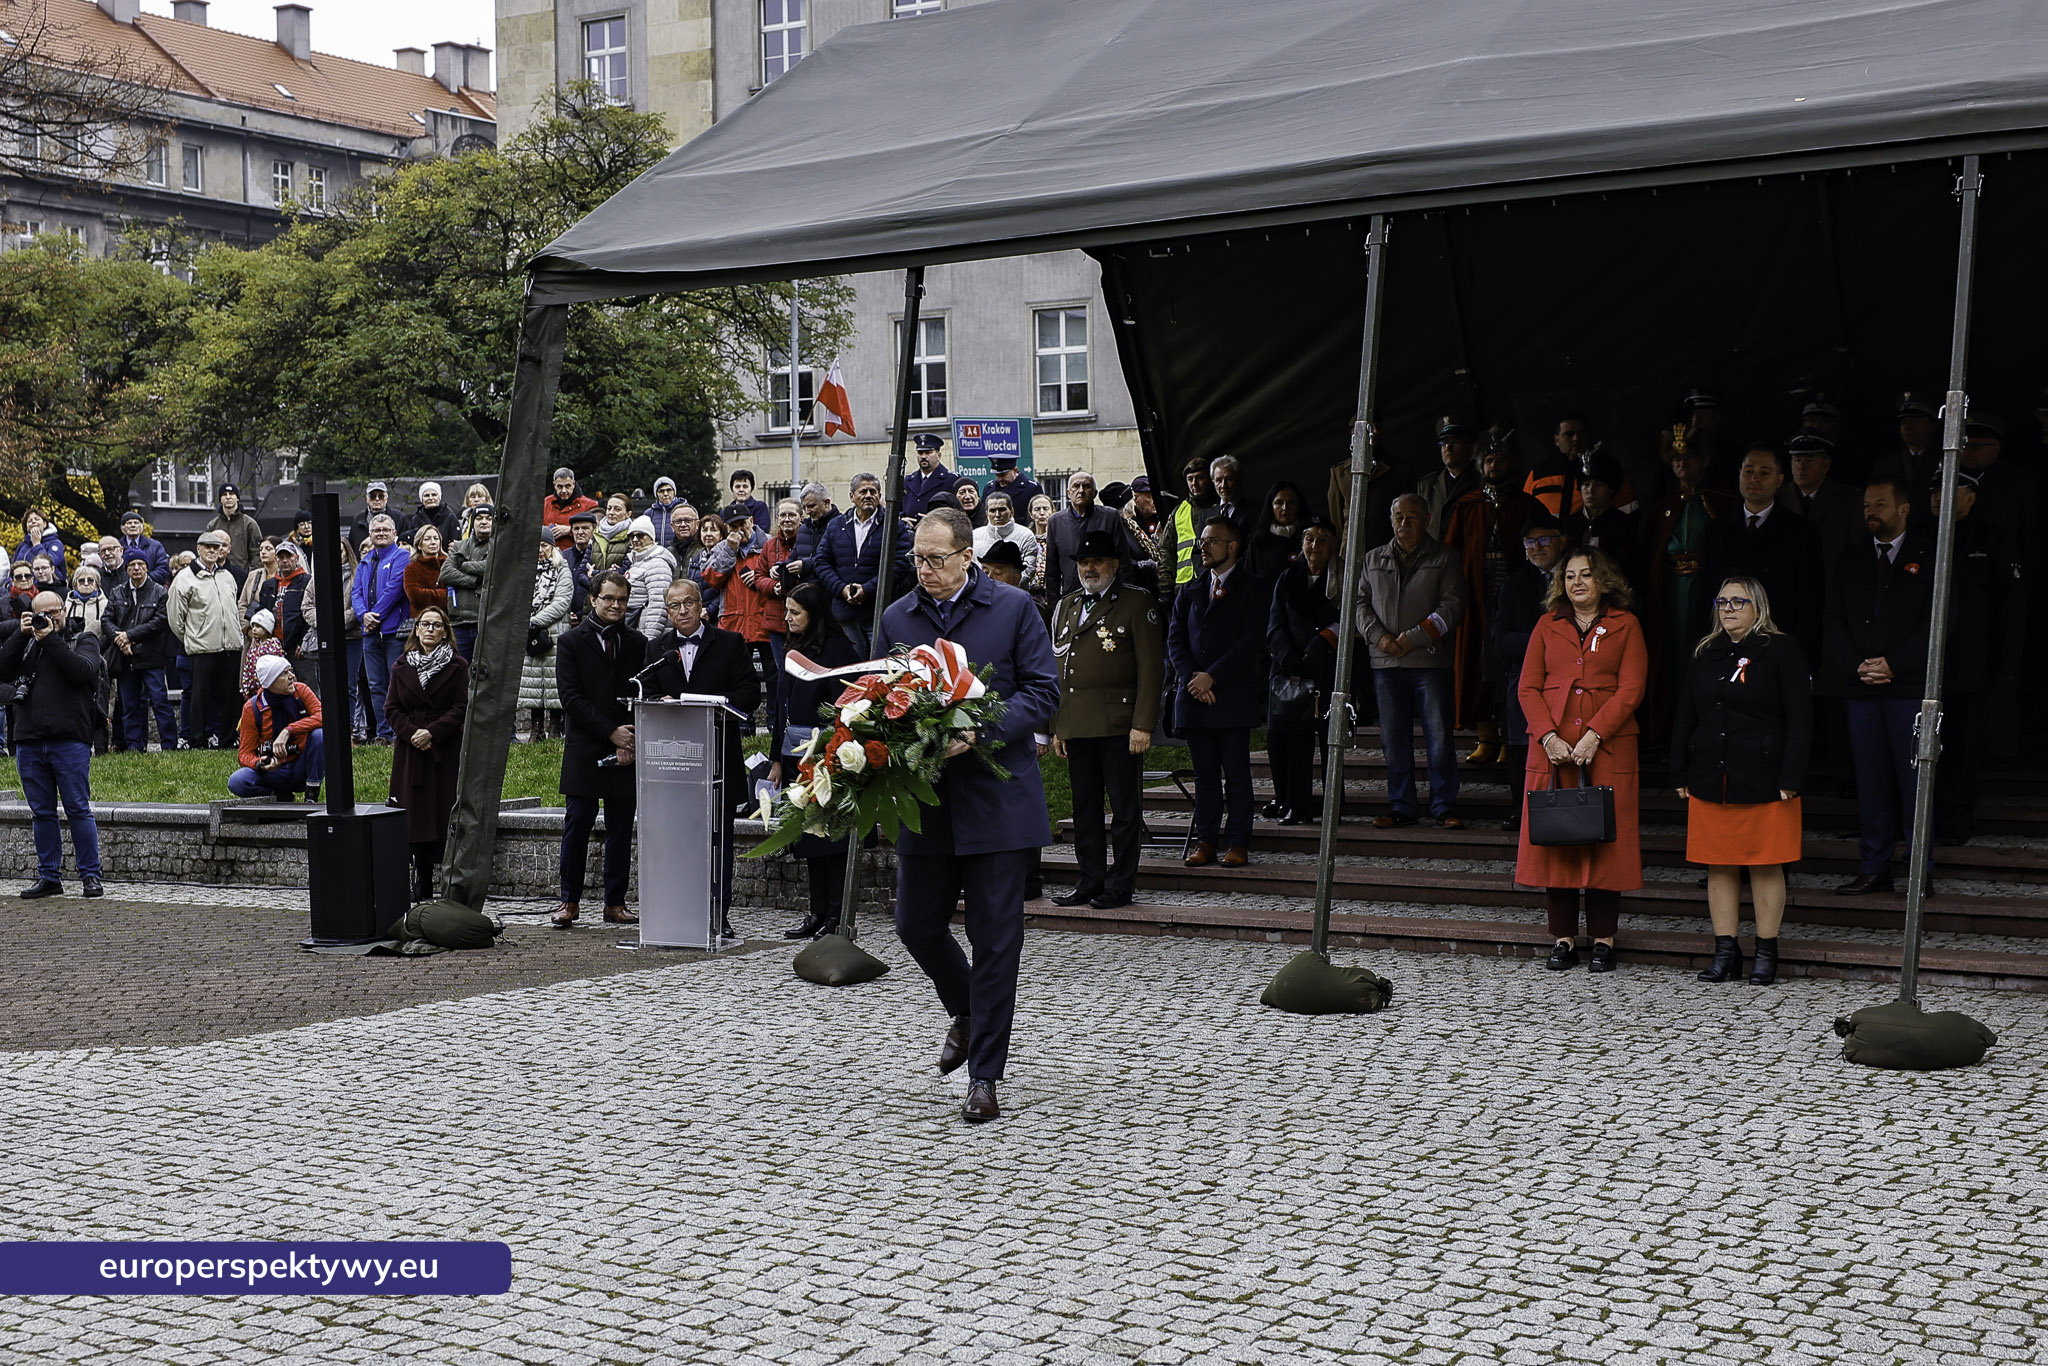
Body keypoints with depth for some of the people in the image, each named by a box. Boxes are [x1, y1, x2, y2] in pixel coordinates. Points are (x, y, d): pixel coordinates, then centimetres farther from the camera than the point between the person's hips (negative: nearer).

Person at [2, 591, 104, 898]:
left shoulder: (83, 641, 10)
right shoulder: (25, 643, 18)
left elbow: (83, 671, -11)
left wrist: (51, 639, -10)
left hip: (69, 740, -4)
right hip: (29, 741, 4)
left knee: (79, 809, -5)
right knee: (41, 813, 8)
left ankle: (91, 875, 0)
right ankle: (49, 877, 14)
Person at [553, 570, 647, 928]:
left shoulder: (638, 643, 10)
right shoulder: (571, 642, 1)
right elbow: (571, 697, -6)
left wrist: (630, 741, -7)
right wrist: (611, 732, -13)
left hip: (626, 750, 3)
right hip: (584, 749, -3)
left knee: (621, 829, 5)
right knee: (578, 825, -1)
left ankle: (615, 903, 11)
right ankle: (569, 901, 7)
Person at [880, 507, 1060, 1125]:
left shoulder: (1013, 608, -2)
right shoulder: (897, 618, 8)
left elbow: (1043, 691, -6)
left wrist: (983, 733, -20)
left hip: (997, 798, -4)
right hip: (925, 801, 4)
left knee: (995, 937, -1)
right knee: (916, 925, 10)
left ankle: (984, 1077, 8)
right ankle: (967, 1012, 40)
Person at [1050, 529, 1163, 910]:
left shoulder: (1137, 603, -1)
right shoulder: (1065, 607, 18)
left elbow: (1150, 668, -6)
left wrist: (1143, 724, -13)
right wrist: (1056, 726, 14)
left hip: (1119, 723, -6)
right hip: (1076, 727, 6)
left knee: (1124, 806, -1)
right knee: (1084, 807, 9)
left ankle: (1120, 885, 6)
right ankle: (1089, 882, 17)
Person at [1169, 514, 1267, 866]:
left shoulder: (1252, 591, 1)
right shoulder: (1190, 592, 16)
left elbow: (1250, 642, -8)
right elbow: (1174, 639, 10)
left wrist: (1212, 677, -13)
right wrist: (1191, 678, -7)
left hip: (1234, 695, -4)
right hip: (1194, 697, 4)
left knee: (1236, 774, -2)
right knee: (1205, 775, 7)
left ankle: (1238, 844, 2)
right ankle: (1206, 841, 11)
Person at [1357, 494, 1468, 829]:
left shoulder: (1443, 559, 5)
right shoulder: (1374, 560, 16)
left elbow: (1453, 604, -3)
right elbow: (1361, 602, 13)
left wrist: (1414, 637, -12)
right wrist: (1379, 636, -6)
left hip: (1430, 660, -3)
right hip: (1386, 662, 3)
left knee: (1439, 735, -5)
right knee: (1394, 737, 5)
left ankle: (1444, 806, 2)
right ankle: (1401, 806, 12)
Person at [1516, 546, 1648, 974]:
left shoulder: (1625, 625, 5)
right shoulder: (1548, 626, 12)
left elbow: (1631, 689, -3)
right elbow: (1529, 688, 7)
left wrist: (1593, 735, -13)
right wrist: (1549, 737, -8)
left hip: (1607, 747, -2)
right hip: (1552, 748, 2)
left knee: (1605, 840, -2)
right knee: (1553, 838, 1)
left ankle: (1603, 939, 6)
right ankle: (1563, 938, 8)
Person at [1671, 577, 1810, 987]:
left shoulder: (1782, 650, -3)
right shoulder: (1706, 654, 13)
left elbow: (1799, 719, -7)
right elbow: (1684, 719, 17)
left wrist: (1790, 779, -12)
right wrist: (1682, 775, 10)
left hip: (1763, 781, -5)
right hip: (1711, 780, 5)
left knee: (1766, 866, 2)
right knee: (1719, 866, 6)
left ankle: (1766, 953, 10)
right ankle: (1725, 952, 12)